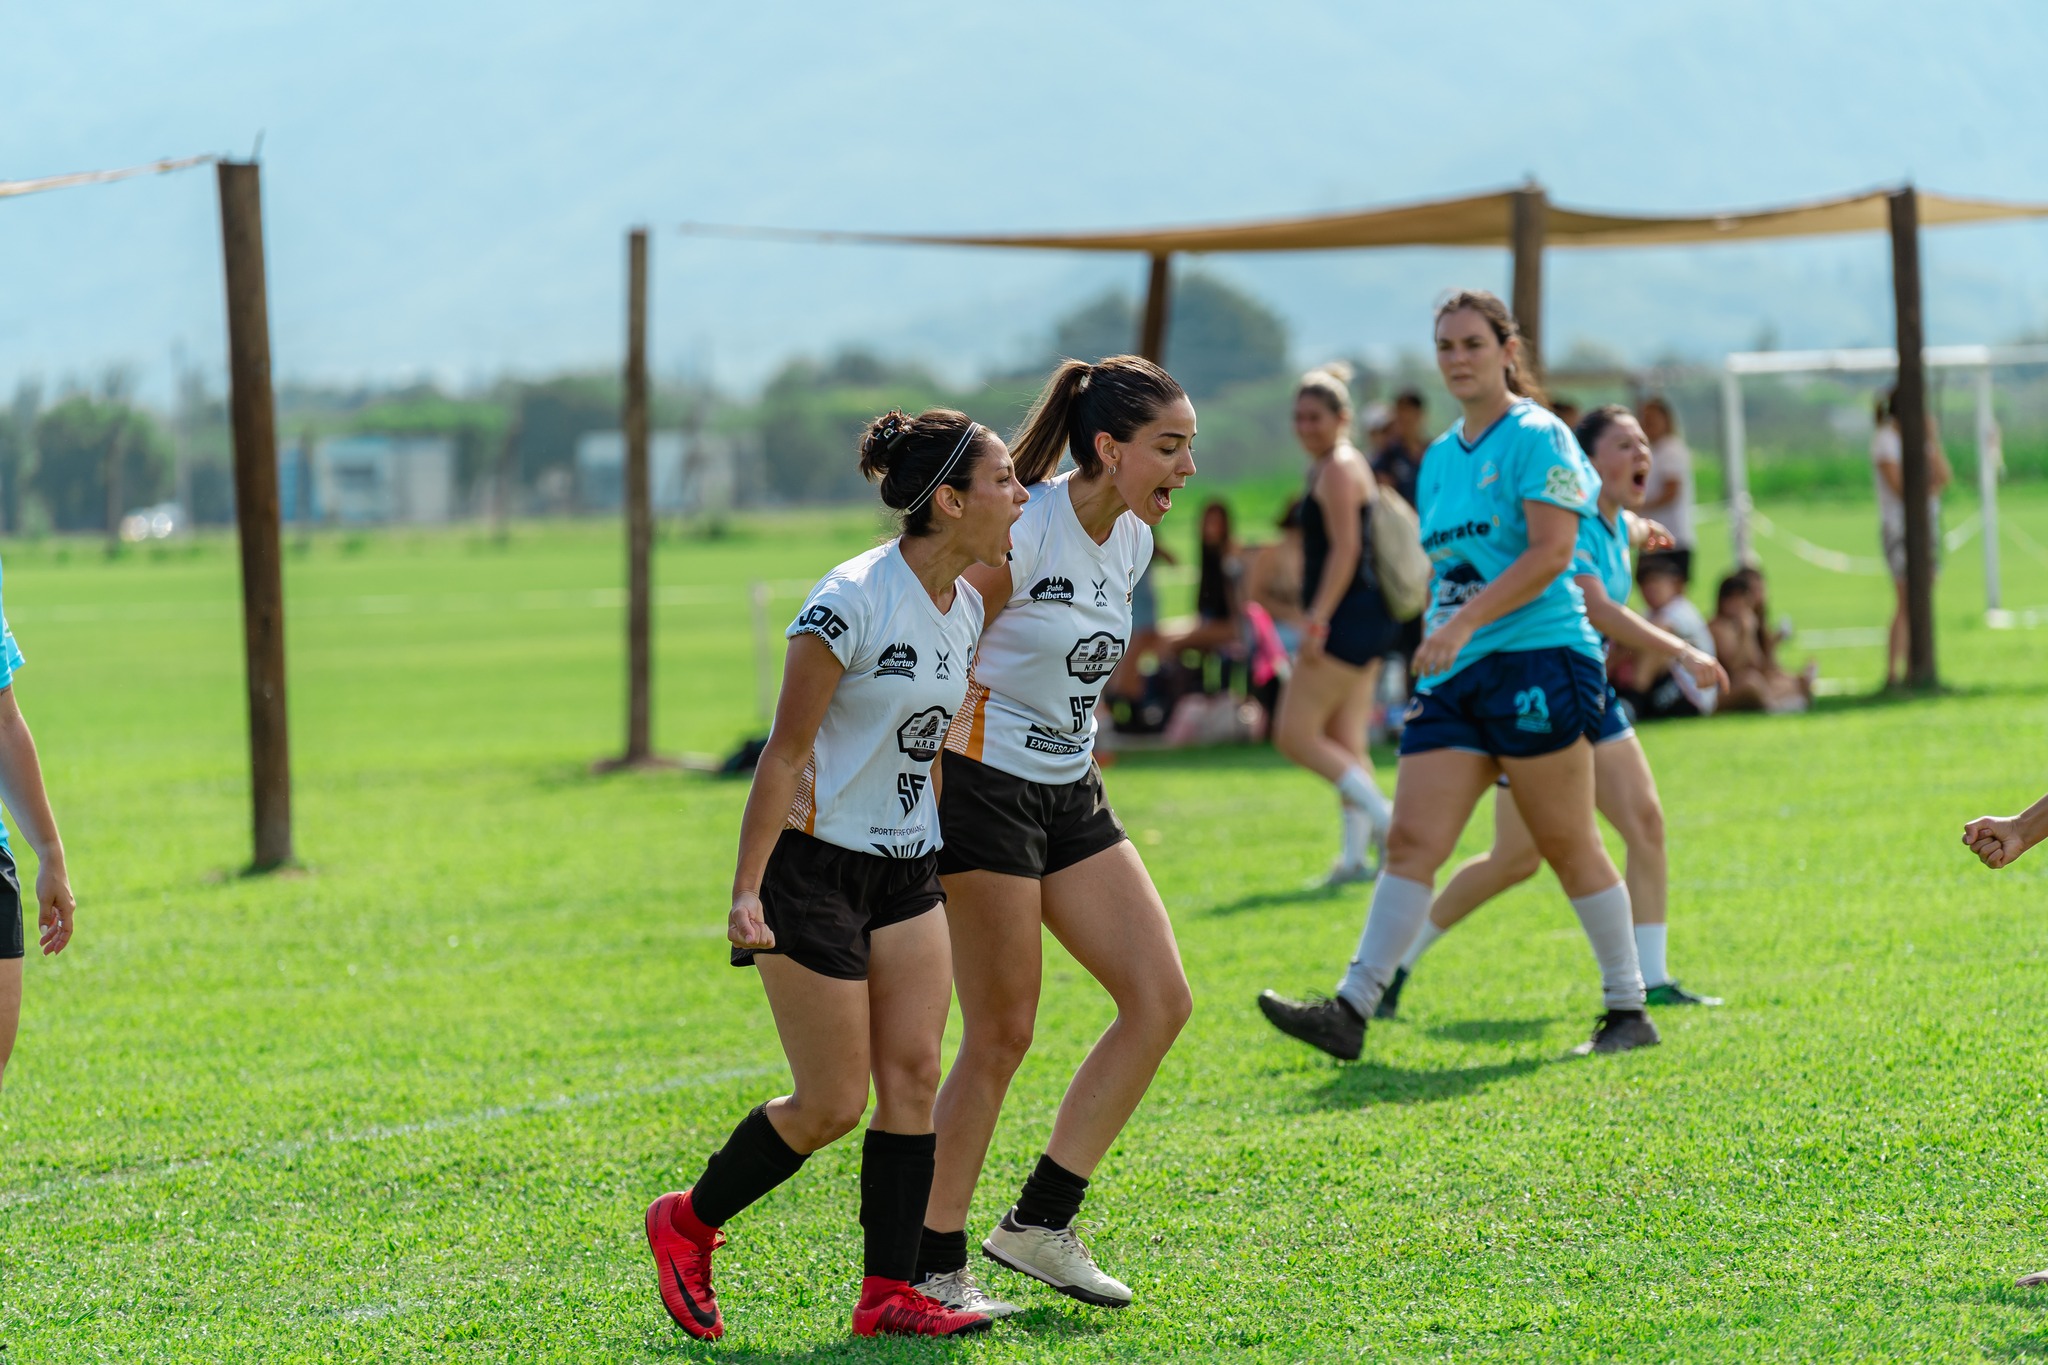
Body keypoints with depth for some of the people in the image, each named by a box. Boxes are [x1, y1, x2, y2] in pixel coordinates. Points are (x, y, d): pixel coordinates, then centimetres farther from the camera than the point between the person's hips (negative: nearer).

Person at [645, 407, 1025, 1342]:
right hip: (814, 867, -8)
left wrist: (939, 861, 21)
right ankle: (689, 1223, 18)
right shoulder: (852, 602, -20)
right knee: (833, 1105, -4)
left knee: (913, 1073, -2)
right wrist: (745, 893, -21)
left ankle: (887, 1296, 1)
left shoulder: (964, 608, 5)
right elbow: (785, 753, -18)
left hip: (906, 871, 8)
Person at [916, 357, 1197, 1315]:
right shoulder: (1021, 531, -18)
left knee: (1160, 999, 1)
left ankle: (1040, 1220, 8)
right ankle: (931, 1263, 5)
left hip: (1070, 794, 8)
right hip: (986, 791, -8)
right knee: (1001, 1033, -5)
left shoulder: (1132, 541, 7)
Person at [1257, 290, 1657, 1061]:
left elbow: (1551, 551, -15)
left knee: (1567, 844, -1)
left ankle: (1628, 1011, 10)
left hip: (1536, 661, -7)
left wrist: (1466, 623, -22)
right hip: (1453, 677, 7)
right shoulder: (1440, 458, 18)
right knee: (1411, 841, -3)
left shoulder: (1536, 437, -5)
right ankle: (1352, 1010, -9)